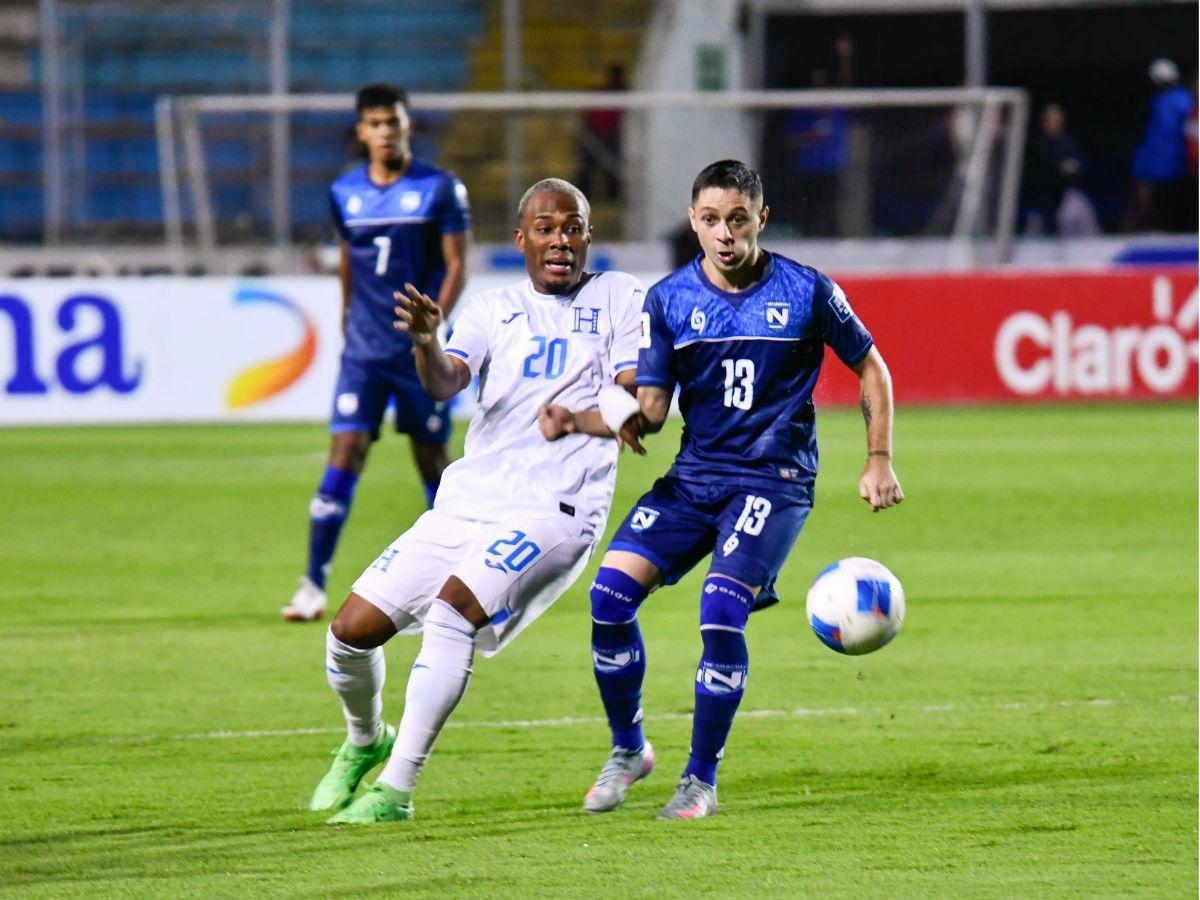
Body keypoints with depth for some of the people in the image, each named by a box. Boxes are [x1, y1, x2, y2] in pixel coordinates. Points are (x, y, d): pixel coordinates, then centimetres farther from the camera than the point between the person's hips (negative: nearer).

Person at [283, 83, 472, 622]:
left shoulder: (439, 189, -3)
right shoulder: (345, 193, 7)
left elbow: (456, 267, -4)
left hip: (421, 352, -2)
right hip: (364, 350, 2)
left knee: (432, 458, 6)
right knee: (344, 454, -9)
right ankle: (314, 587, -9)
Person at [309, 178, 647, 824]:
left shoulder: (616, 298, 6)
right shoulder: (493, 310, 12)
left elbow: (636, 404, -3)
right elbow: (445, 383, -8)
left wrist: (572, 420, -14)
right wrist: (425, 341, -29)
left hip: (553, 509, -5)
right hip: (467, 500, 5)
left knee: (455, 609, -28)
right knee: (353, 628, 0)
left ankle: (396, 790, -22)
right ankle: (364, 742, 31)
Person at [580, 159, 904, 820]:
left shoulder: (807, 292, -4)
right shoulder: (668, 300, 2)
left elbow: (869, 368, 9)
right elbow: (652, 405, 0)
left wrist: (879, 460, 4)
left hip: (776, 479, -3)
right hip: (695, 474, 3)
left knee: (721, 610, -24)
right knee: (612, 587, -16)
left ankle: (701, 780, -9)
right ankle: (627, 750, 6)